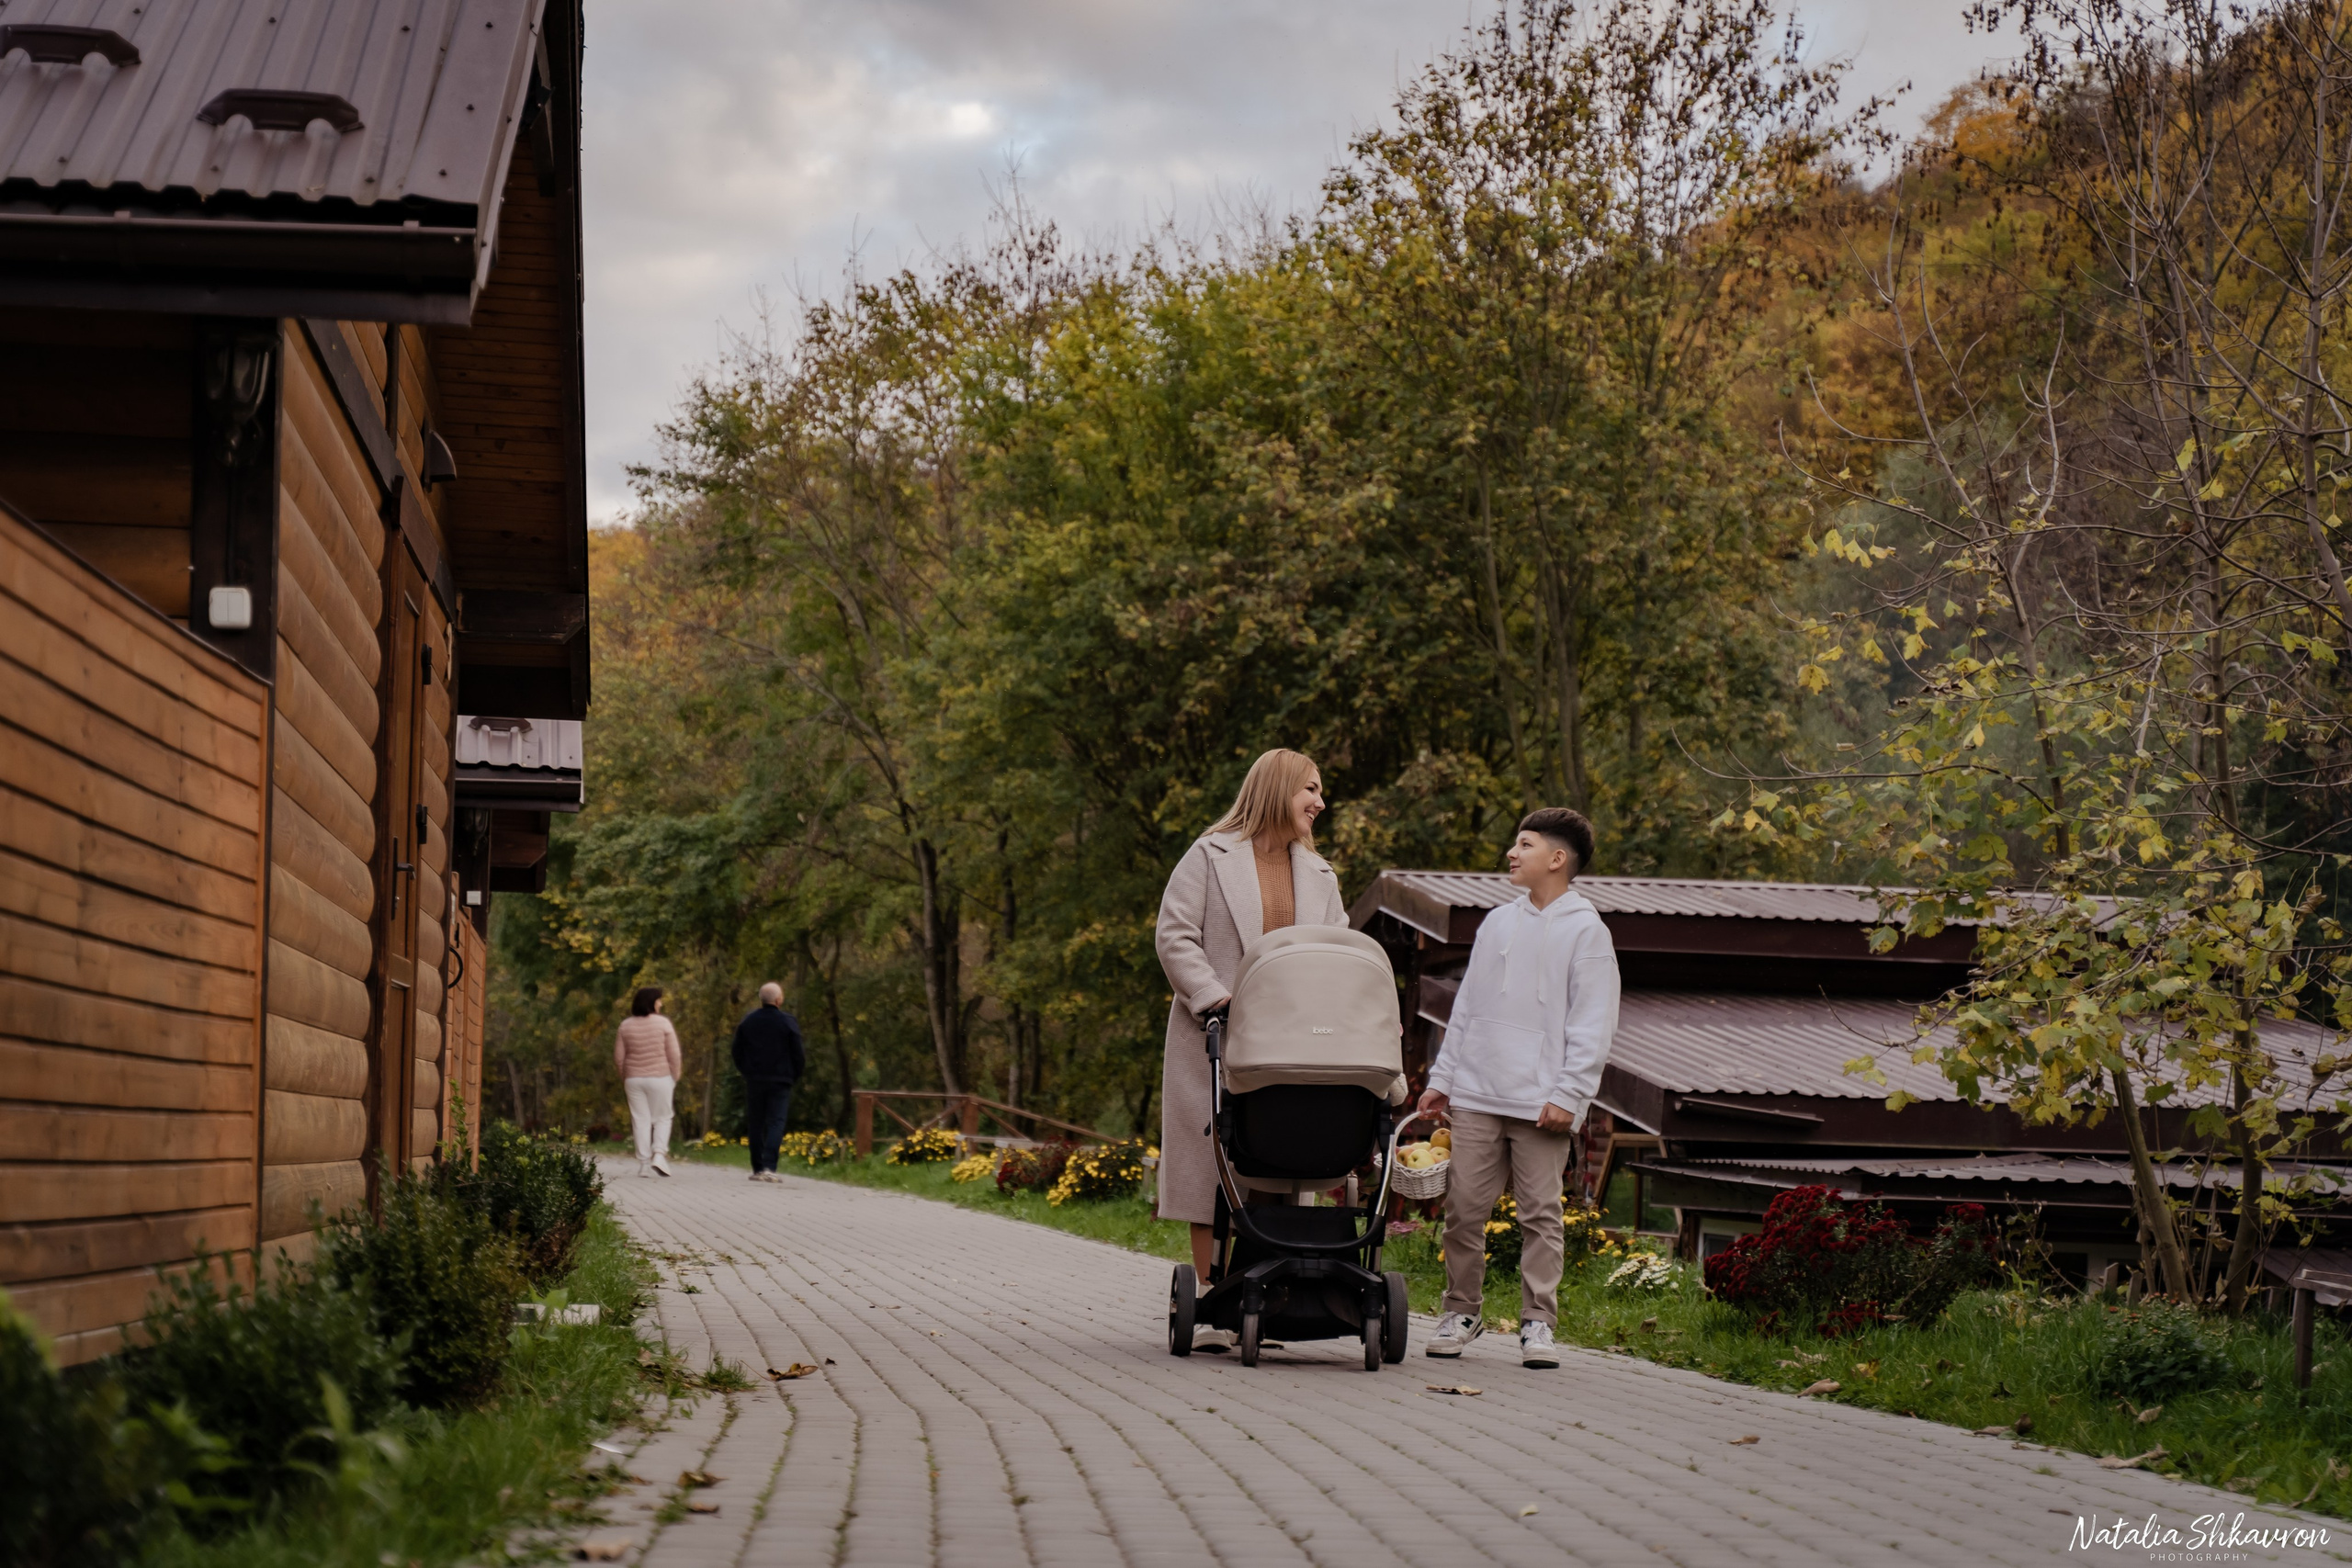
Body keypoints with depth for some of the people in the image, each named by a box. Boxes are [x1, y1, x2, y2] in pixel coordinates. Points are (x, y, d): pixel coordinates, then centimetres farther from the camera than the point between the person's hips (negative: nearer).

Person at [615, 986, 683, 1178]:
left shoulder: (626, 1025, 2)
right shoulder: (663, 1023, -8)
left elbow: (618, 1058, 4)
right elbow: (674, 1056, -8)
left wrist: (624, 1079, 15)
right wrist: (674, 1079, 3)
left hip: (633, 1080, 3)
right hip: (660, 1077, -3)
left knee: (641, 1121, 6)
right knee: (662, 1118, 10)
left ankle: (644, 1163, 4)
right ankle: (659, 1154, -7)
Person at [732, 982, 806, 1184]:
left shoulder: (747, 1021, 4)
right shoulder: (789, 1022, -6)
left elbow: (737, 1053, 8)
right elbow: (798, 1055, -5)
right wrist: (794, 1077, 9)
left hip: (754, 1081, 3)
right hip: (780, 1081, -3)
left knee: (755, 1124, 10)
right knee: (776, 1123, -4)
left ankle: (757, 1168, 12)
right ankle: (769, 1167, -18)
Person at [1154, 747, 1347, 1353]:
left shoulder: (1319, 876, 16)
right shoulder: (1212, 856, 1)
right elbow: (1175, 935, -6)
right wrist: (1215, 998, -17)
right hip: (1213, 1036, -4)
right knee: (1211, 1163, -3)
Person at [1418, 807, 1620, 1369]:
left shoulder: (1586, 931, -1)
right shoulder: (1498, 922, 14)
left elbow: (1593, 1026, -4)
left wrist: (1568, 1095, -12)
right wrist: (1441, 1078, 14)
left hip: (1542, 1104, -4)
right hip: (1476, 1095, 5)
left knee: (1541, 1214, -1)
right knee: (1464, 1208, 3)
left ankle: (1538, 1322, 5)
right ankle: (1462, 1313, 14)